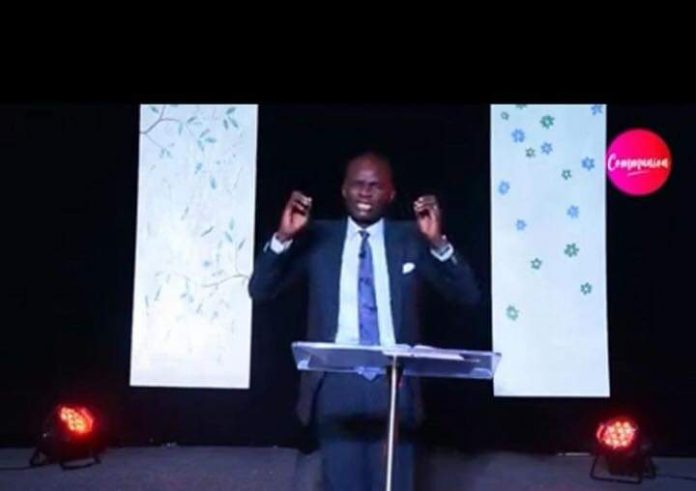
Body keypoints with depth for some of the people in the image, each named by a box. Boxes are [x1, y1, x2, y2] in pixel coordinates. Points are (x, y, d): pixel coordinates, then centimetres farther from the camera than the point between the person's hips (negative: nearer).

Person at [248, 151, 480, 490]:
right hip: (337, 384, 0)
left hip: (394, 384, 0)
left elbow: (468, 296, -2)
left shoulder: (411, 239, 6)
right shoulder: (318, 237, 6)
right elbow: (260, 291, 1)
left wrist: (438, 243, -17)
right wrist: (283, 237, -13)